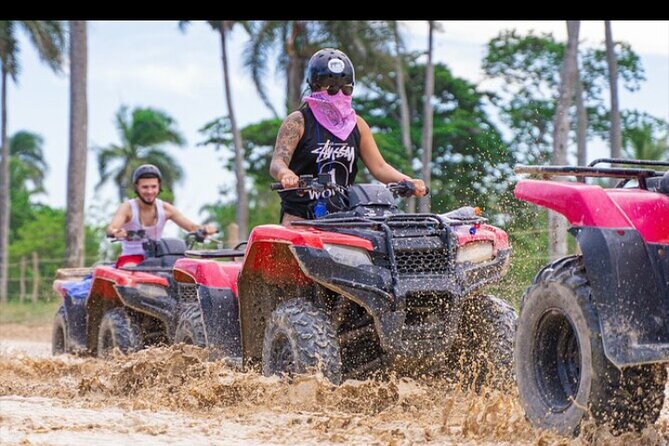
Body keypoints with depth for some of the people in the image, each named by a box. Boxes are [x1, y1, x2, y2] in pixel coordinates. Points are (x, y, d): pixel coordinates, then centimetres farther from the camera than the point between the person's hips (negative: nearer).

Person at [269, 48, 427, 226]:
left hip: (343, 215, 4)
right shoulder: (298, 121, 0)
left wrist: (409, 182, -8)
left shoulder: (357, 125, 14)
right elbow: (277, 162, -11)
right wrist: (286, 174, -36)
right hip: (299, 216, -4)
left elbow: (379, 166, 11)